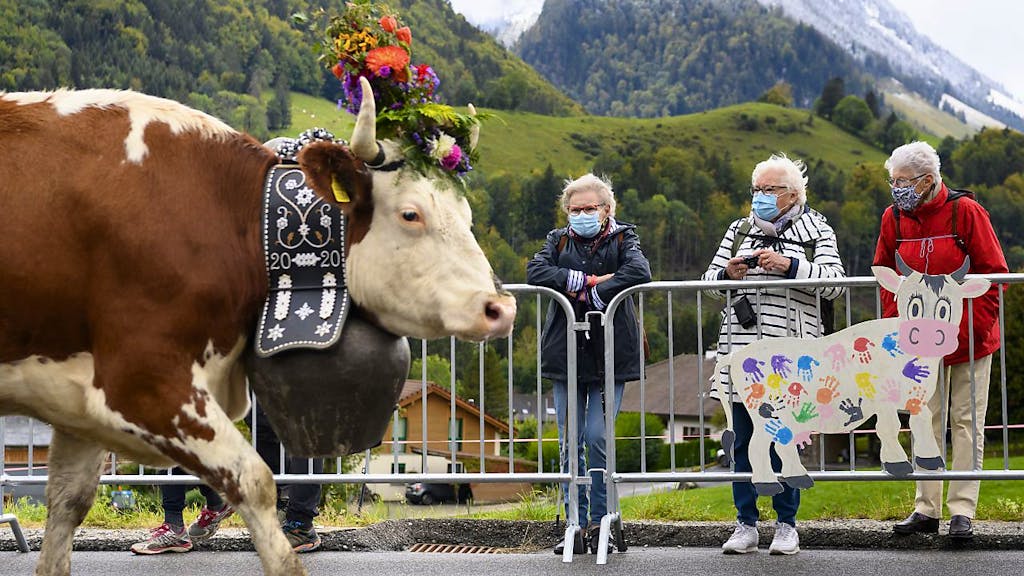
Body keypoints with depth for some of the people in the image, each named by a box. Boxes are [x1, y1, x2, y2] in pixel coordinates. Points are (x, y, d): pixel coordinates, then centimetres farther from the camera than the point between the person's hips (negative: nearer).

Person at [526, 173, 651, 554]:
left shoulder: (623, 239, 6)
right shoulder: (559, 240, 13)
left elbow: (639, 271, -15)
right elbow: (535, 270, -7)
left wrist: (591, 295, -17)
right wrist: (585, 280, -14)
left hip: (609, 354, -3)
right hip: (566, 352, 3)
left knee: (598, 439, -9)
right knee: (570, 443, 3)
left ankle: (602, 522, 2)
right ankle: (576, 525, 8)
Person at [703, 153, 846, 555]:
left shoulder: (816, 232, 7)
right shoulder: (739, 230, 17)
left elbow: (835, 283, -6)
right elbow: (709, 281, 18)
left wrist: (789, 265, -17)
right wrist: (727, 273, -5)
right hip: (741, 350, 3)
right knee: (743, 440, 4)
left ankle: (786, 526, 11)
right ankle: (746, 526, 11)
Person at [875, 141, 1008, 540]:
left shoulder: (965, 211, -12)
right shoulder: (893, 218, 0)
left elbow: (993, 273, -9)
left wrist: (973, 327, -14)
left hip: (969, 337, -4)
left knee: (966, 421, 1)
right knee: (925, 420, 6)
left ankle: (962, 511, 4)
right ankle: (926, 509, 12)